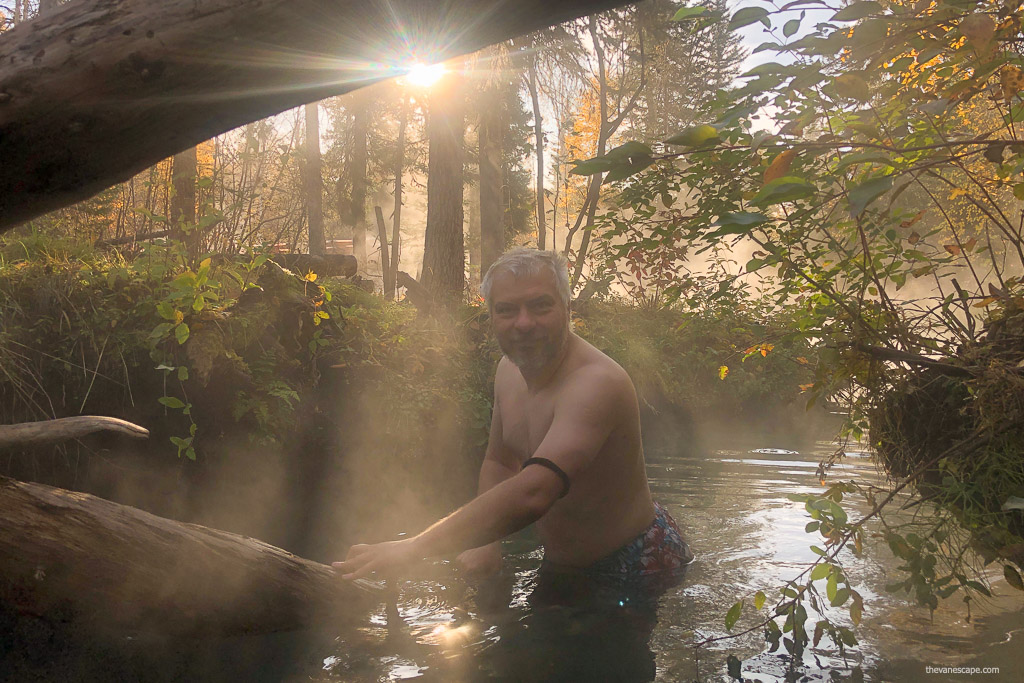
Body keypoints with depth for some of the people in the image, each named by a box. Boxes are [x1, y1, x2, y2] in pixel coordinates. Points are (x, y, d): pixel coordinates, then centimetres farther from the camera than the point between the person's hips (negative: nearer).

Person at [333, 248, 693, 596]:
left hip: (633, 569, -7)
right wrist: (486, 540, -7)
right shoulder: (509, 370, -4)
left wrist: (413, 548, -50)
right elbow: (498, 463, 12)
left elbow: (531, 494, -49)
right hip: (562, 564, 8)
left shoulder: (595, 382, -35)